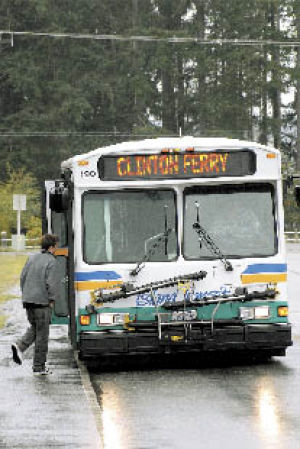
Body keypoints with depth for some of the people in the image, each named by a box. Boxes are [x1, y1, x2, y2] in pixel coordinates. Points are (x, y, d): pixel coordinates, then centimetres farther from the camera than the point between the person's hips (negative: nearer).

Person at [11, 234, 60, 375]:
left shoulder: (32, 258, 10)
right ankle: (39, 367, 7)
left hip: (28, 300, 7)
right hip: (42, 302, -7)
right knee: (42, 334, 2)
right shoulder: (51, 262, -12)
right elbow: (52, 283, -17)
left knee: (34, 328, 22)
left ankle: (20, 345, -5)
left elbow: (23, 277, 13)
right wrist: (52, 300, -6)